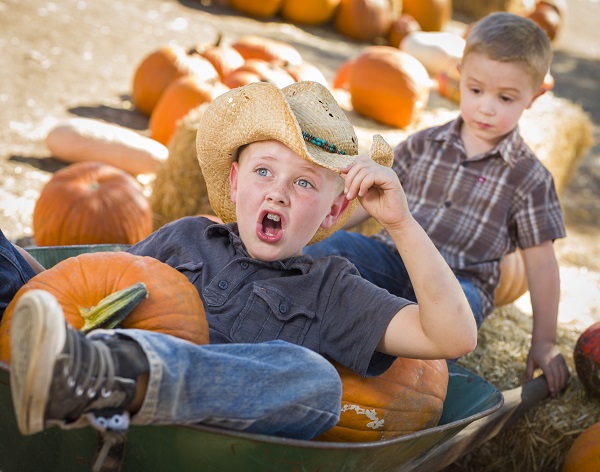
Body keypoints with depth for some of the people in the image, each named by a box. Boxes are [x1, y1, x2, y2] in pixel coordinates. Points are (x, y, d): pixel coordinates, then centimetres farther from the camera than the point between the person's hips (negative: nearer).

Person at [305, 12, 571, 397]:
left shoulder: (529, 178, 2)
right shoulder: (424, 145, 11)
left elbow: (541, 263, 5)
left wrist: (544, 342, 5)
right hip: (393, 259, 3)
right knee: (337, 246, -25)